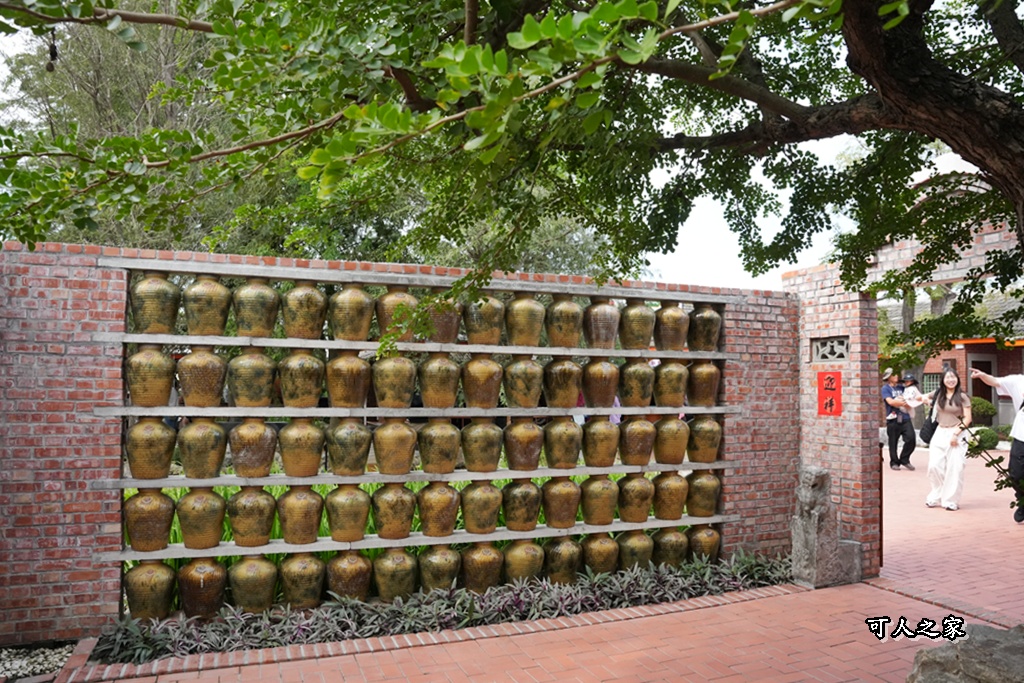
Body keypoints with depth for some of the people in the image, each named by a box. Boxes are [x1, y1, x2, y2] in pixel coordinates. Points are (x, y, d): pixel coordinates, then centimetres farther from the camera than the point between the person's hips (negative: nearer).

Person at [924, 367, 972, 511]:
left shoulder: (962, 396, -3)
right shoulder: (939, 395, 8)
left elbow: (967, 418, -7)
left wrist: (957, 432, -15)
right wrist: (928, 401, 13)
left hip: (956, 434, -4)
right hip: (939, 433, 4)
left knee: (954, 469, -3)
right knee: (935, 466, -1)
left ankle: (951, 500, 7)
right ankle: (936, 497, 14)